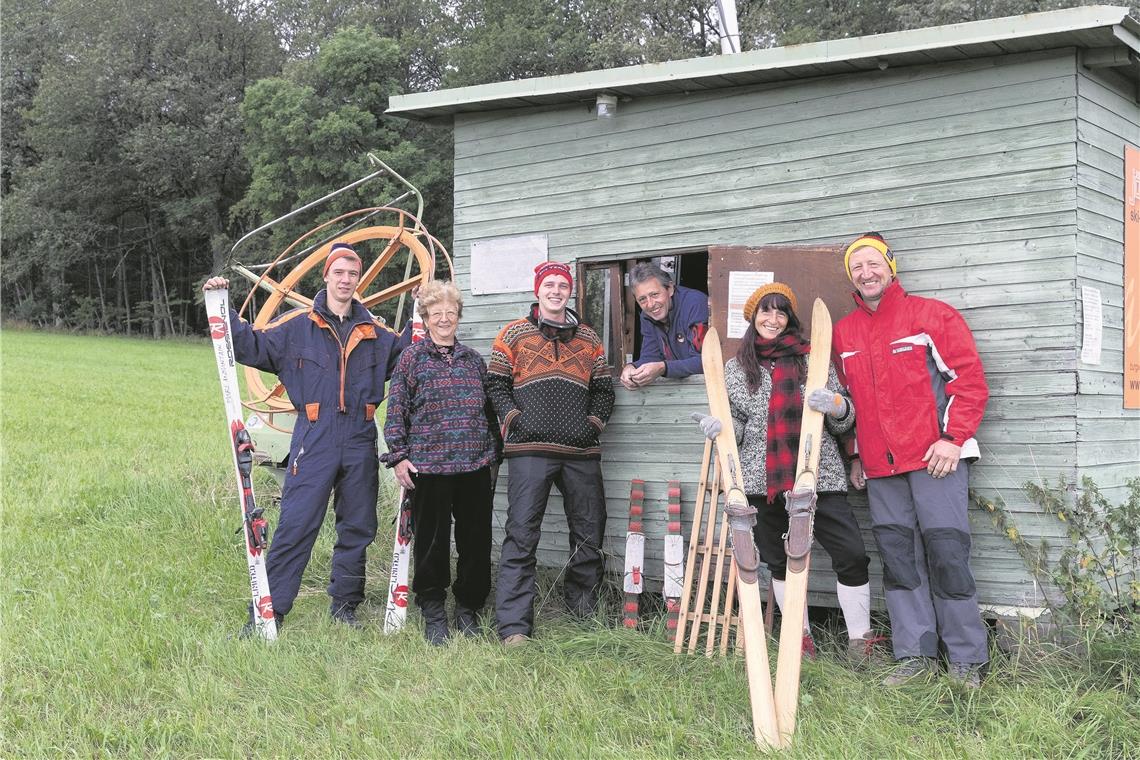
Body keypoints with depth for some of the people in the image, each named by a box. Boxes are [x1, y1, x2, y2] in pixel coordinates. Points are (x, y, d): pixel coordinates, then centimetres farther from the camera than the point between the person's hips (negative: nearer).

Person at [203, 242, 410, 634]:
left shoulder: (375, 332, 11)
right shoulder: (297, 325, 2)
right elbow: (250, 346, 1)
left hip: (360, 443, 4)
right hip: (314, 442, -4)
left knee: (357, 529, 11)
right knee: (294, 528, -7)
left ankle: (344, 605, 25)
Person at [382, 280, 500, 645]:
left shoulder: (473, 359, 14)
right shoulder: (411, 358, 3)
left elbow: (489, 408, 20)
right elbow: (396, 410, 1)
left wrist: (494, 451, 16)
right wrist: (398, 456, -6)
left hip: (475, 465, 3)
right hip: (428, 465, -3)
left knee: (476, 539, 6)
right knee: (432, 540, 3)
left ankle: (468, 608, 21)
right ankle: (433, 613, 16)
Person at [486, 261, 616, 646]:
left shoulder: (589, 339, 17)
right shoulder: (514, 334, 8)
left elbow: (604, 390, 20)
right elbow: (496, 385, 8)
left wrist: (594, 422, 4)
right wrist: (514, 417, -6)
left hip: (581, 451, 4)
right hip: (530, 449, -3)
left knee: (590, 534, 9)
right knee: (521, 536, -8)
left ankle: (583, 610, 29)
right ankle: (514, 626, -6)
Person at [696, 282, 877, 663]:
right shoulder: (736, 368, 11)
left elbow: (843, 422, 10)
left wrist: (837, 407, -13)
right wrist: (720, 427, -6)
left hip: (817, 475, -1)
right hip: (763, 479, 1)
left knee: (852, 555, -8)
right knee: (780, 561, 9)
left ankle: (859, 640, 6)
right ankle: (801, 638, 24)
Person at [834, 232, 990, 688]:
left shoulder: (931, 315, -1)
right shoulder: (844, 332, 14)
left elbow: (970, 379, -4)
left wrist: (953, 438, -12)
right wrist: (857, 456, 20)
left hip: (935, 457, -5)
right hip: (880, 466, 5)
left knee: (946, 552, -6)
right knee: (898, 558, 5)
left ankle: (966, 659, 2)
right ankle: (916, 654, 12)